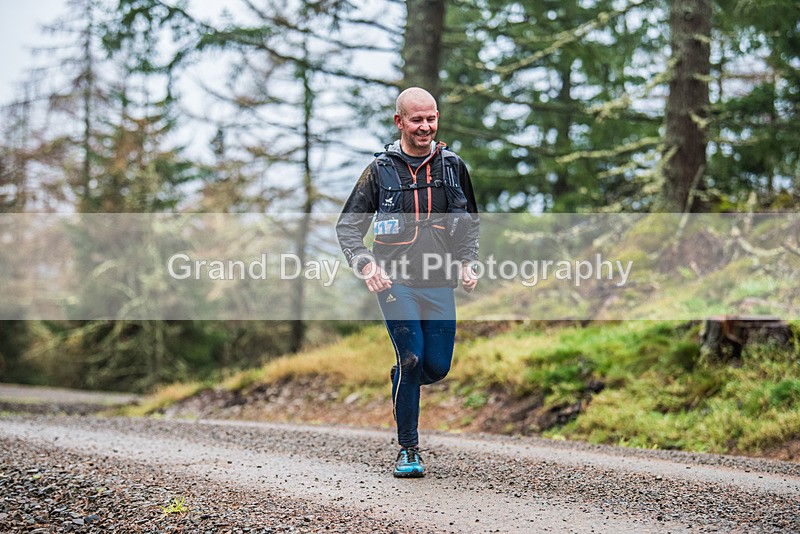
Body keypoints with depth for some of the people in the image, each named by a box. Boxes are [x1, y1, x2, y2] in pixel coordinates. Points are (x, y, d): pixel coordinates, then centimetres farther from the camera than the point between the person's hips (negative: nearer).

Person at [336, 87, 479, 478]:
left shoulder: (452, 166, 9)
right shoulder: (381, 169, 2)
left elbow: (470, 222, 22)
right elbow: (347, 226, 4)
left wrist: (466, 263, 6)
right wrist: (365, 264, -12)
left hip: (439, 283, 3)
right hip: (395, 281, -3)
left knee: (437, 367, -1)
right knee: (410, 359, -13)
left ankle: (403, 384, 36)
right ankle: (408, 450, 1)